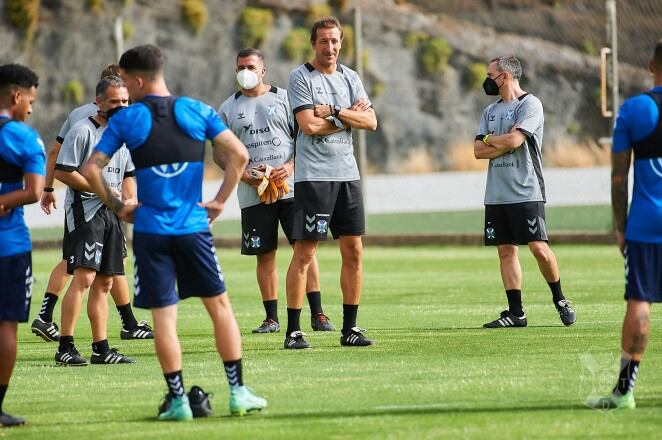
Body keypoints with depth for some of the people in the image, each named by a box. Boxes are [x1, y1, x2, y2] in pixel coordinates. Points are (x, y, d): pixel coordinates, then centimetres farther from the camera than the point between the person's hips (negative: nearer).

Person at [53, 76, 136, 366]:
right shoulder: (83, 131, -8)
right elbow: (62, 172, -14)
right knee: (84, 276, -18)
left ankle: (101, 349, 14)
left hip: (111, 213, 8)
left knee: (104, 282, 10)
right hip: (85, 211, -8)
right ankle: (65, 348, -19)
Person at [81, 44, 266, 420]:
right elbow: (239, 155, -3)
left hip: (150, 230, -1)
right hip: (194, 227, 1)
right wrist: (220, 201, 3)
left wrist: (117, 207, 5)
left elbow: (91, 169, -5)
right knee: (220, 305, 11)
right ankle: (239, 392, 9)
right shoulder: (196, 111, 3)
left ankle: (178, 400, 1)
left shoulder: (126, 119, -2)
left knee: (164, 316, 2)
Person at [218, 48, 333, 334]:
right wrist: (245, 175, -8)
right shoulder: (229, 109, 11)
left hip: (290, 188, -1)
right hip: (253, 194, 1)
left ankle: (317, 313, -5)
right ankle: (271, 317, 8)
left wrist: (290, 167, -12)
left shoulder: (283, 98, 7)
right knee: (264, 255, 2)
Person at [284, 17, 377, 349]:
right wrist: (350, 117, -3)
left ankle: (350, 328, 12)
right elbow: (308, 125, -14)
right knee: (304, 252, -7)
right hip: (313, 175, -6)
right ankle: (293, 331, -5)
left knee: (353, 250, 5)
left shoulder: (349, 78, 13)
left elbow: (371, 122, 2)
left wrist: (332, 111, -10)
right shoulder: (300, 77, -3)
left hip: (347, 173, 6)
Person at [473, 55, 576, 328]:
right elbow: (479, 151, 9)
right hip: (496, 194, 7)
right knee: (505, 250, 4)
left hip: (525, 192, -7)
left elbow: (514, 139, -17)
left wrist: (489, 139, 1)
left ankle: (559, 300, 6)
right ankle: (516, 312, 5)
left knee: (538, 247, -11)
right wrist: (503, 144, -8)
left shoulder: (529, 104, -5)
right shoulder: (490, 111, 17)